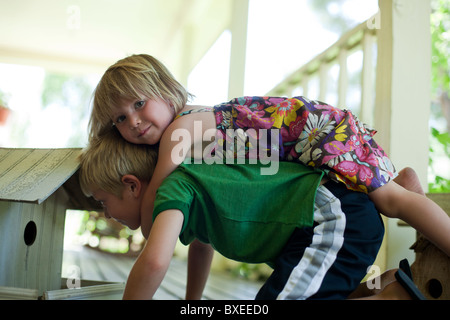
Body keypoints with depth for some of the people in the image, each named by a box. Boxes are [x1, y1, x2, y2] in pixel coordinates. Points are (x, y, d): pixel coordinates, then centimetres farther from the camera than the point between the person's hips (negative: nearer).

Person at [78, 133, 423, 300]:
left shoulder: (172, 186, -12)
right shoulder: (187, 183, 16)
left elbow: (154, 261, -30)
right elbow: (202, 242, 34)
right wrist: (191, 303, 37)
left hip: (338, 219, -10)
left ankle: (395, 294, -11)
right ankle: (382, 284, 14)